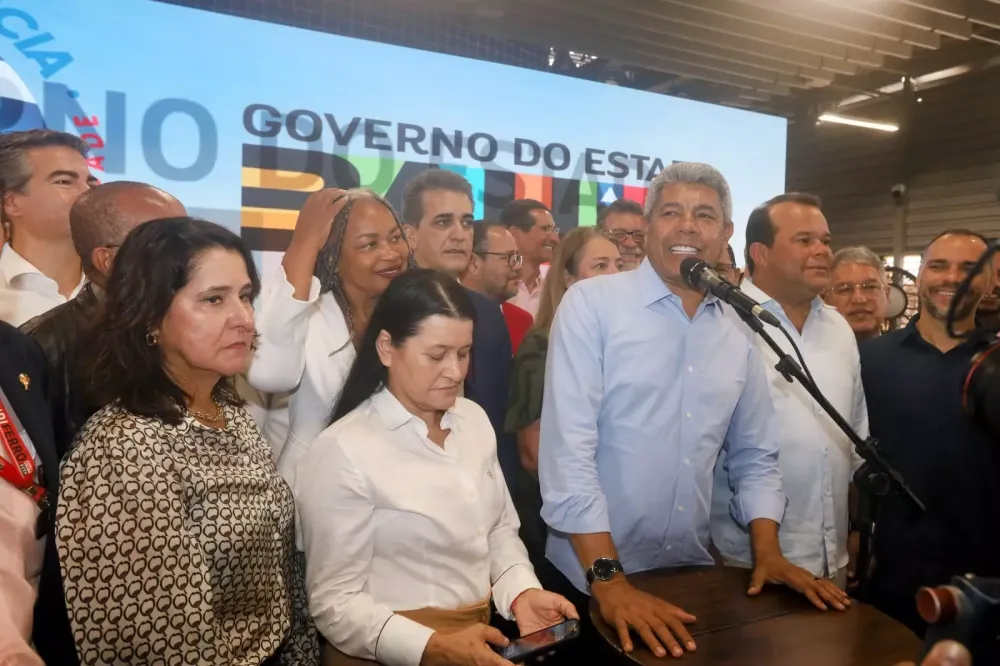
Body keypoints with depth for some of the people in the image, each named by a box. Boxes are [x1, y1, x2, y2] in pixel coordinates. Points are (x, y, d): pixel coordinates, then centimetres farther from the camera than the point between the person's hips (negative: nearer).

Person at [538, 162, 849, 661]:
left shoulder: (738, 336, 5)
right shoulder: (591, 303, -11)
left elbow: (754, 457, 12)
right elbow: (567, 445, -18)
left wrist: (768, 554, -1)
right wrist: (608, 577, -21)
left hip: (693, 576, 5)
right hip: (591, 577, -4)